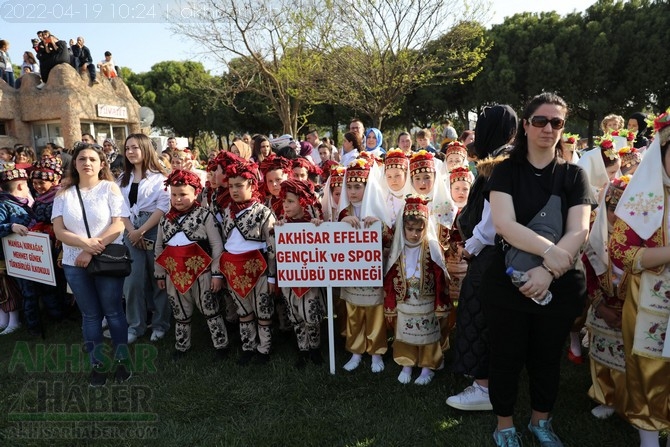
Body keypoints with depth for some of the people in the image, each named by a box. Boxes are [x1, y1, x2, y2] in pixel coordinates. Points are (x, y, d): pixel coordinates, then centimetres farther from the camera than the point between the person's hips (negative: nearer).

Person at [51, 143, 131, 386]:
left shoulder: (110, 188, -3)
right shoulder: (64, 193, 5)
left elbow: (118, 225, -12)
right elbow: (59, 231, -2)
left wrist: (91, 252, -16)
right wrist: (86, 243, -19)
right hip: (75, 263, 3)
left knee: (113, 312, 6)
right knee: (90, 315, 11)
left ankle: (121, 359, 22)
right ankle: (98, 363, 24)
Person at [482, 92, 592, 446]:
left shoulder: (573, 175, 2)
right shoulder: (506, 171, -3)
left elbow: (578, 232, -10)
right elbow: (504, 225, -17)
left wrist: (549, 271, -23)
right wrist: (548, 250, -27)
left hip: (561, 287, 2)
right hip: (508, 283, -2)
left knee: (547, 358, 17)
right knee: (507, 358, 9)